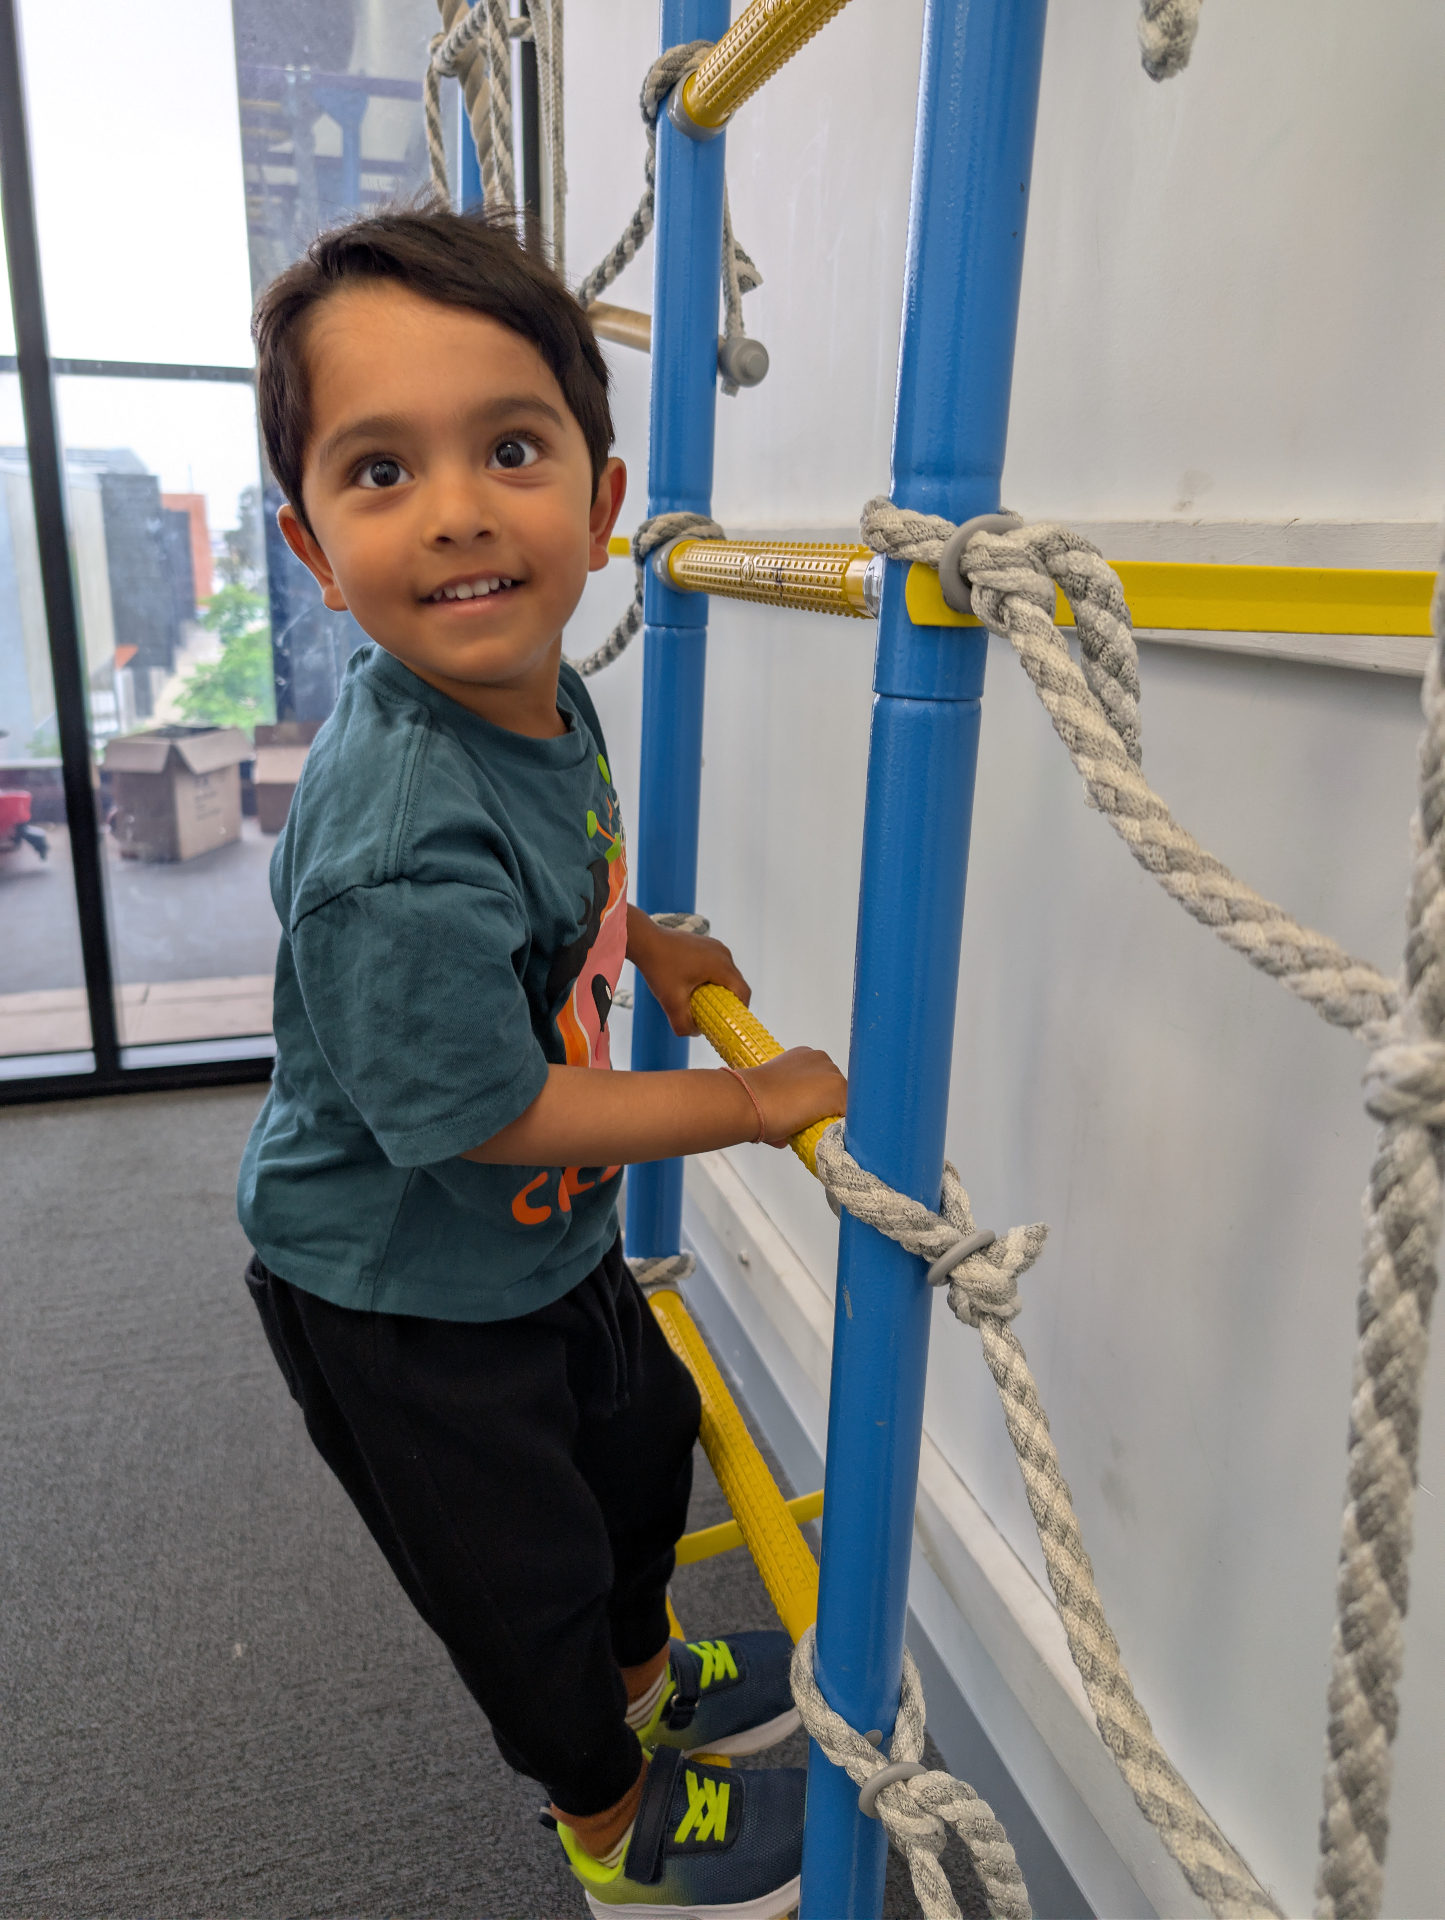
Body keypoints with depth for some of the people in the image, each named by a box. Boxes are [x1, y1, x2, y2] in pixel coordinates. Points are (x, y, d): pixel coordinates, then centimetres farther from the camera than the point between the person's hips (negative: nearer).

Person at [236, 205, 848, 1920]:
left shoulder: (542, 693, -11)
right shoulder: (400, 849, -38)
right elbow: (494, 1117, -28)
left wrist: (648, 947, 16)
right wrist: (756, 1100, -18)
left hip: (545, 1242, 8)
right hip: (395, 1296, -8)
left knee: (646, 1437, 29)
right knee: (522, 1564, 16)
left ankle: (640, 1675, 61)